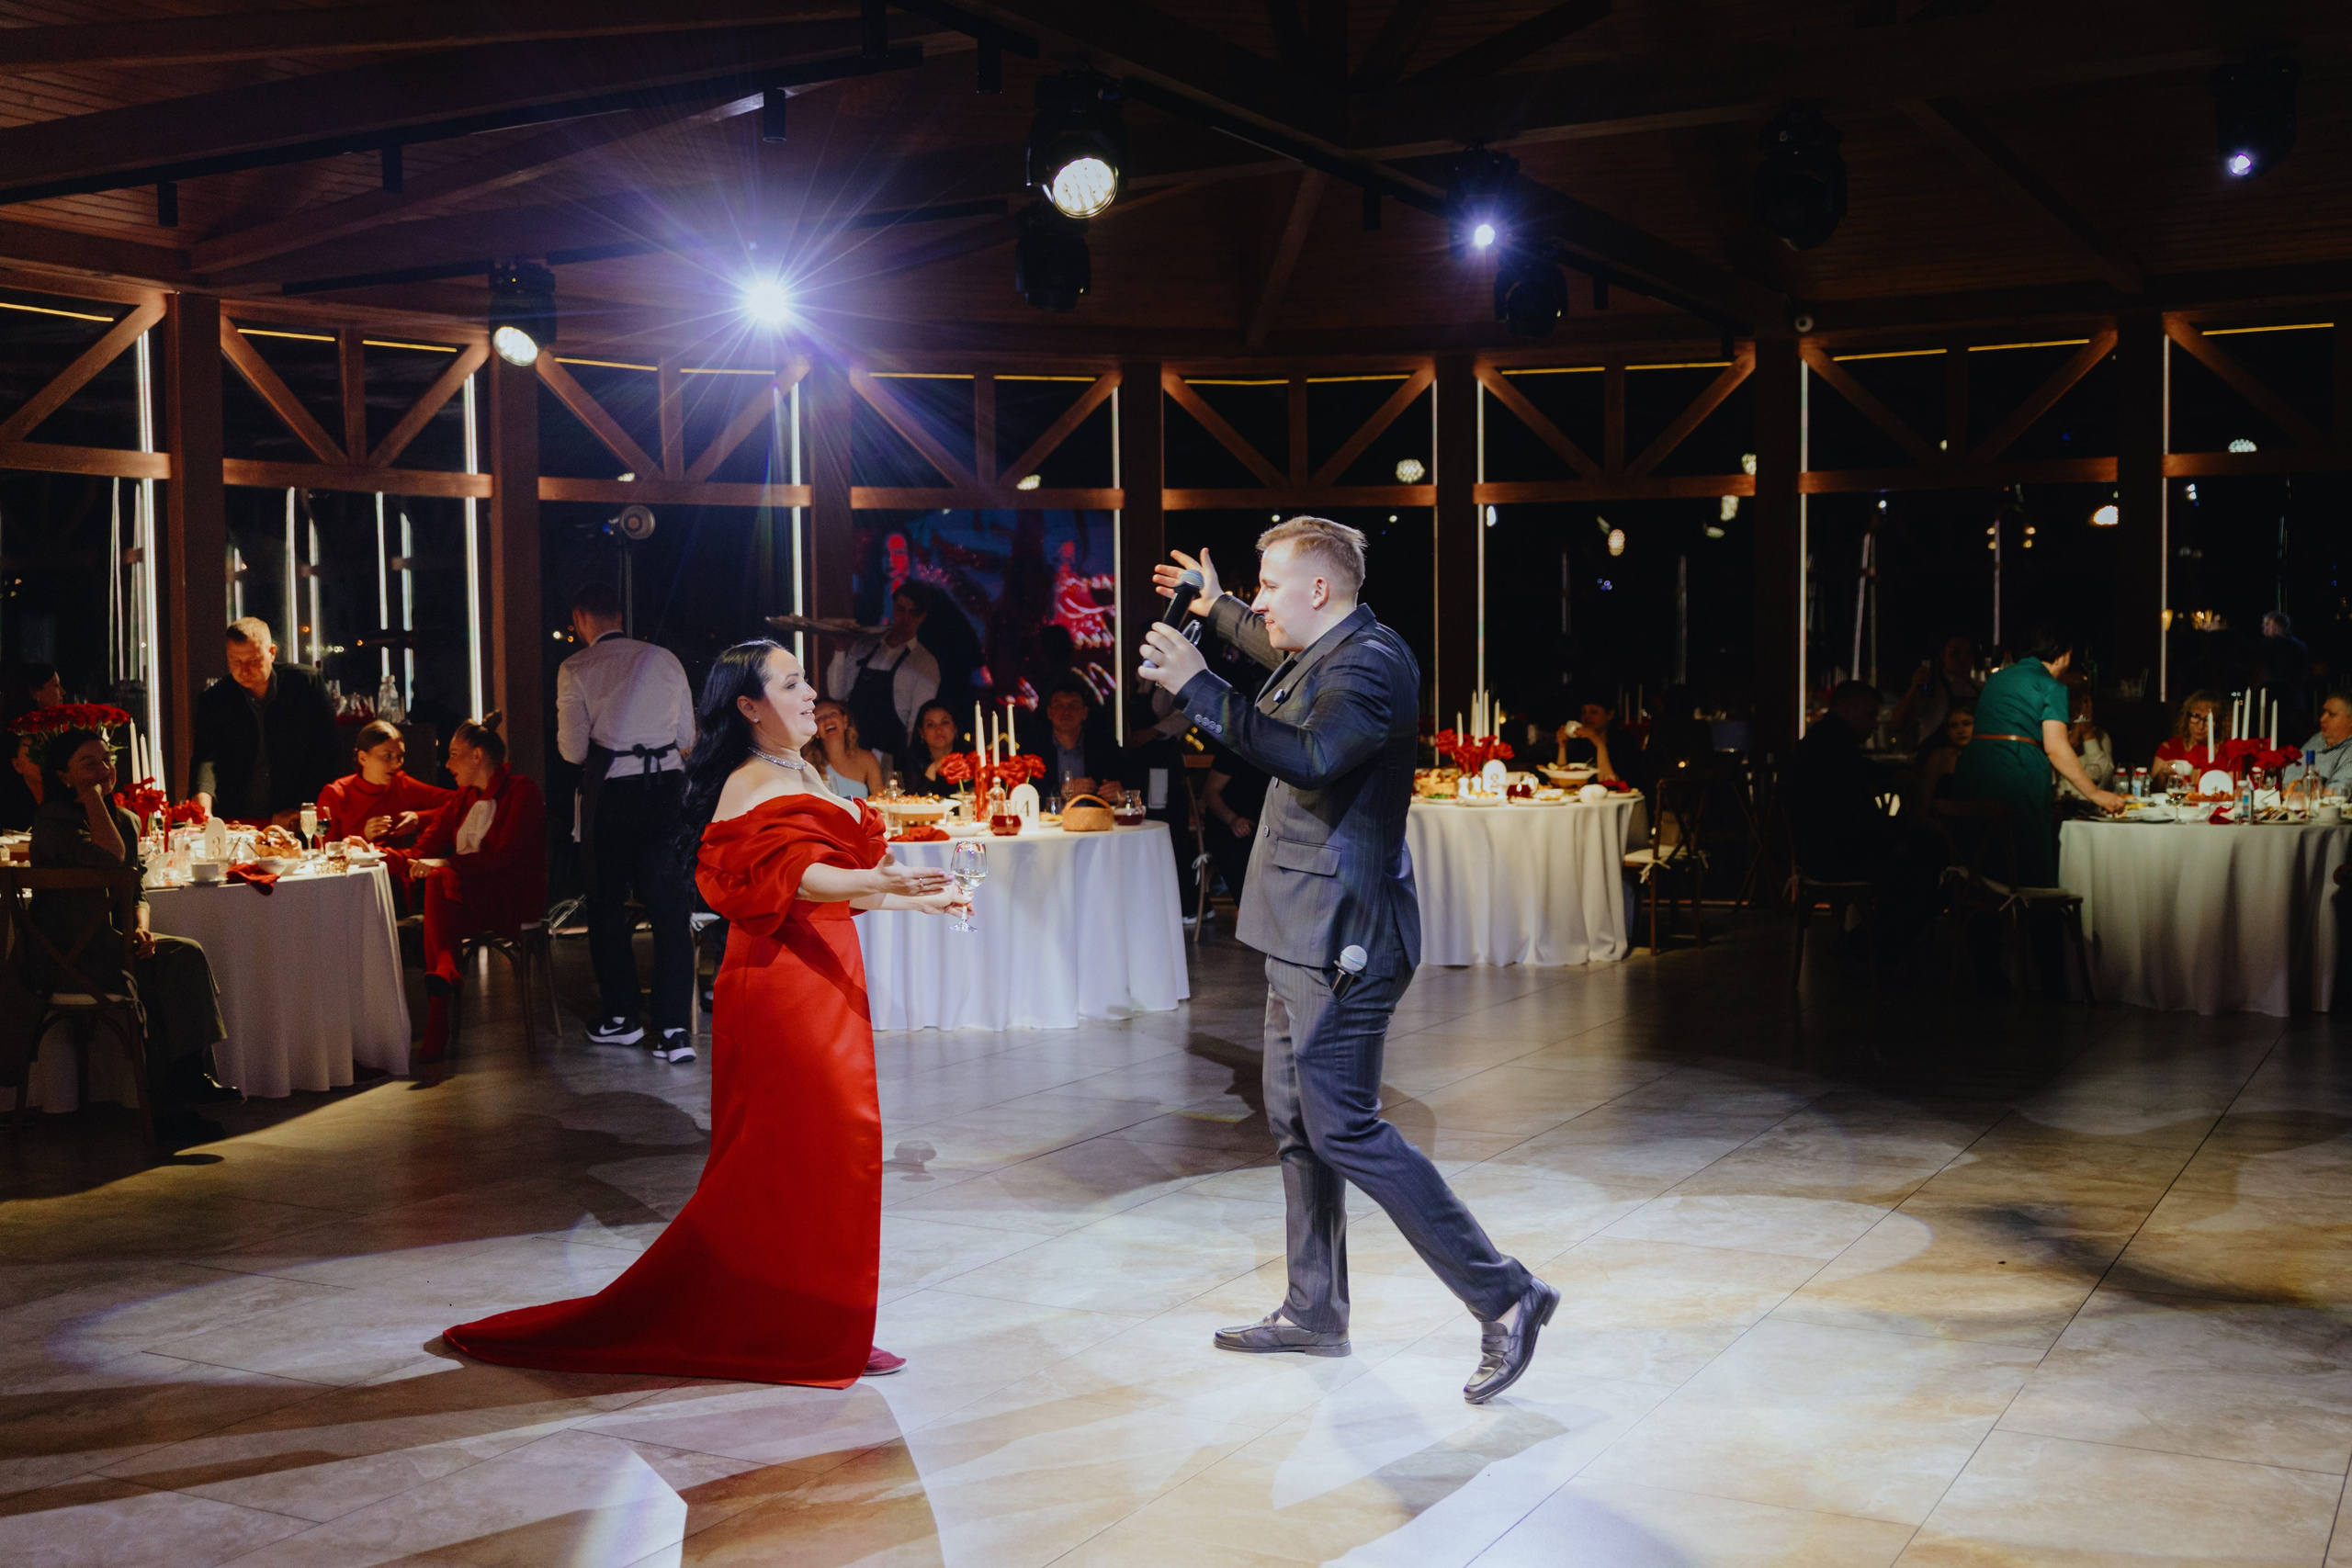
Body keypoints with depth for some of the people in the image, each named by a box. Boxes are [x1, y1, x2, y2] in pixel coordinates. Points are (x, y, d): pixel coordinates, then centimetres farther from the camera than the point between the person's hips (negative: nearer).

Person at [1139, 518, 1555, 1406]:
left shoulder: (1374, 661, -17)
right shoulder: (1320, 655, 14)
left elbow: (1310, 755, -35)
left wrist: (1197, 686, -35)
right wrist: (1215, 610, 50)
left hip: (1341, 937, -11)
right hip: (1306, 934, 11)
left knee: (1344, 1129, -11)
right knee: (1296, 1123, 16)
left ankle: (1504, 1297, -4)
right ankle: (1314, 1311, 27)